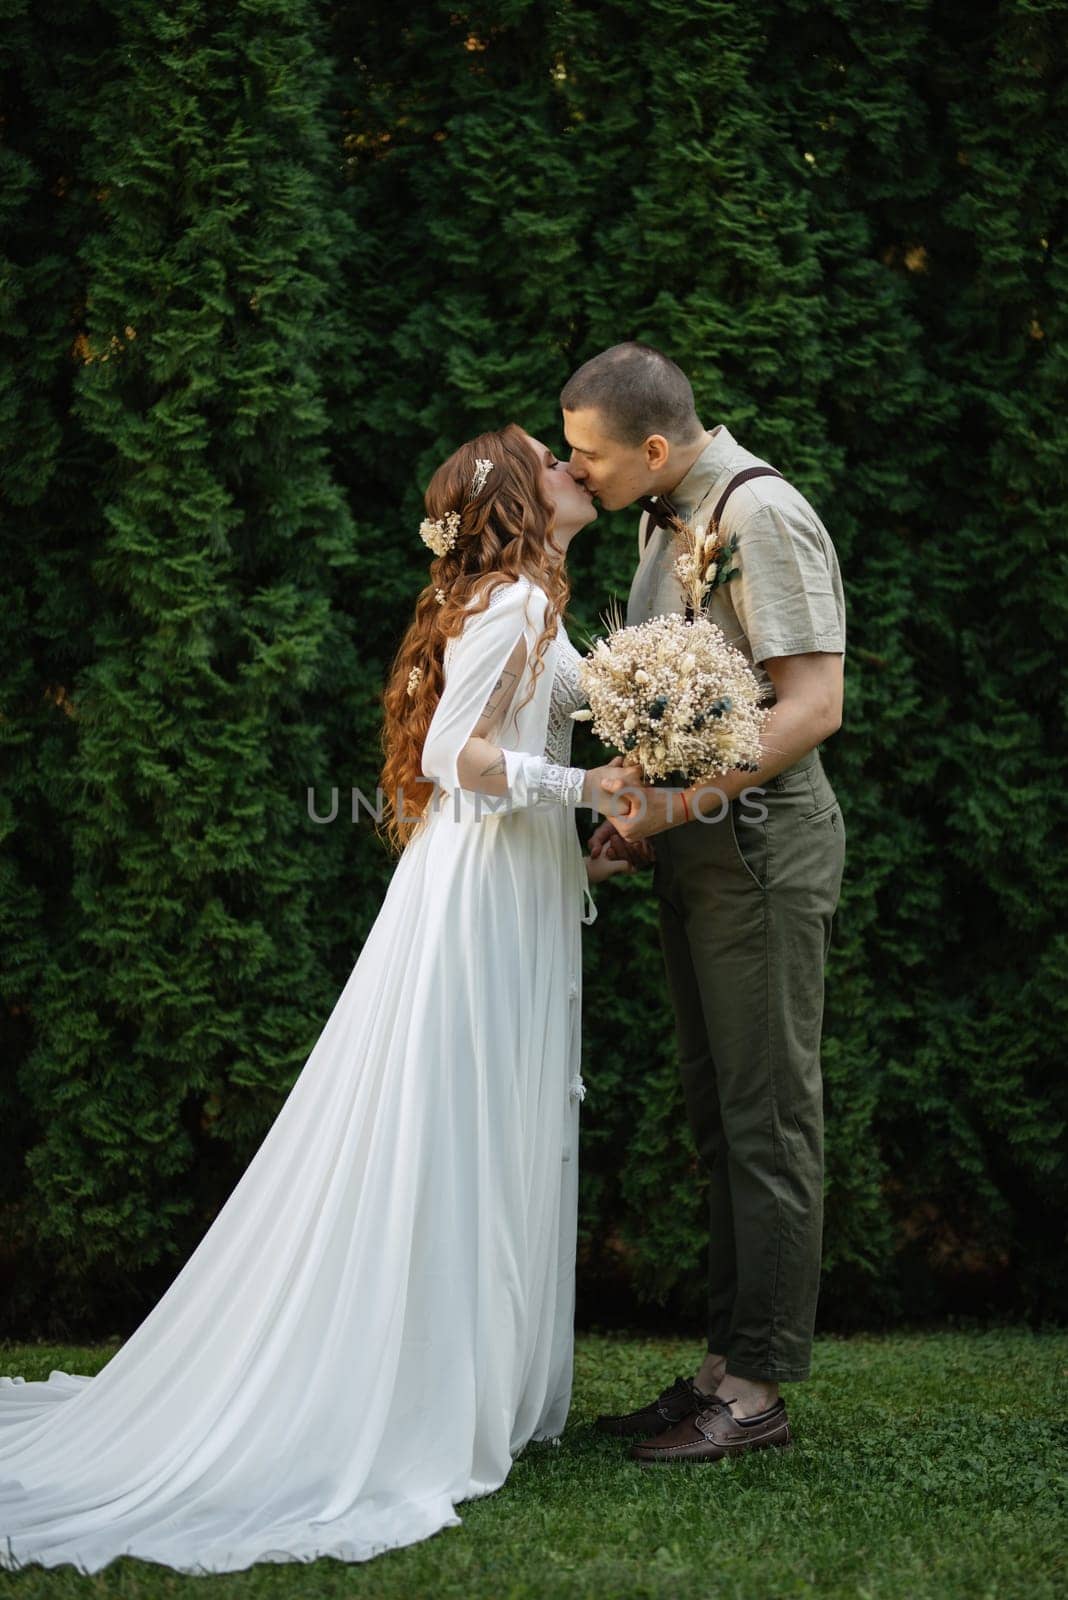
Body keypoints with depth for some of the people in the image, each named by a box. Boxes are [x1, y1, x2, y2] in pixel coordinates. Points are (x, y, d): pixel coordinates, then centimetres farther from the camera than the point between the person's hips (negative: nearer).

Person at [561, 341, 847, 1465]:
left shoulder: (760, 515, -15)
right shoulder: (664, 518, 14)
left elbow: (814, 705, -21)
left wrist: (687, 799, -26)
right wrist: (643, 812, 12)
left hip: (760, 844, -10)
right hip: (694, 852, 10)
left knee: (767, 1120, -3)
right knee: (718, 1116, 13)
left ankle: (758, 1389, 4)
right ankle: (726, 1364, 21)